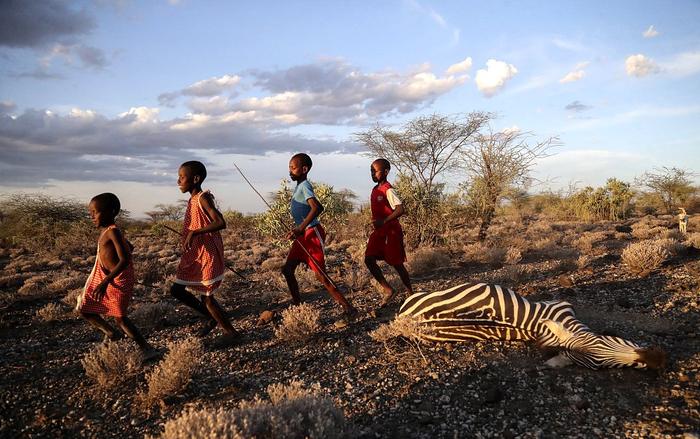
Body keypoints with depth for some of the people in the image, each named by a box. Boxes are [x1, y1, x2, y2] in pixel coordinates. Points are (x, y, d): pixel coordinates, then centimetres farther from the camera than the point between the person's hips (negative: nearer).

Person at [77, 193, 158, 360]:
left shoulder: (113, 231, -20)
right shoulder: (106, 231, 7)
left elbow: (124, 260, -28)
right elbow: (129, 247, 20)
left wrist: (105, 282, -30)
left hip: (117, 281, -9)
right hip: (107, 279, 9)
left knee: (120, 317, -2)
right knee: (83, 309, 13)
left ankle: (147, 349, 6)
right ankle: (111, 333, 27)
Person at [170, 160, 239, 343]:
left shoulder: (203, 198, -18)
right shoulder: (193, 200, 9)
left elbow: (221, 223, -29)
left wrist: (193, 233, -32)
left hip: (206, 256, -9)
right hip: (192, 256, 9)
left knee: (207, 297, 0)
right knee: (176, 290, 12)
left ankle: (230, 332, 17)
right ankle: (211, 317, 26)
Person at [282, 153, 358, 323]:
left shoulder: (304, 186, -15)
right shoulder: (299, 186, 14)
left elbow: (317, 207, -33)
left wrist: (300, 229, -36)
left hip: (312, 233, -10)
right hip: (303, 235, 10)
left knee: (320, 275, -11)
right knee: (287, 269, 12)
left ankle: (349, 310, -6)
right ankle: (297, 305, 24)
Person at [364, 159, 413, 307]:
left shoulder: (388, 191, -16)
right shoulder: (375, 189, 10)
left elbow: (401, 209, -27)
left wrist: (383, 221, -33)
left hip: (391, 232, -8)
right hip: (378, 231, 8)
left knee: (397, 264, 2)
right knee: (369, 259, -5)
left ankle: (411, 294, 21)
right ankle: (388, 290, 6)